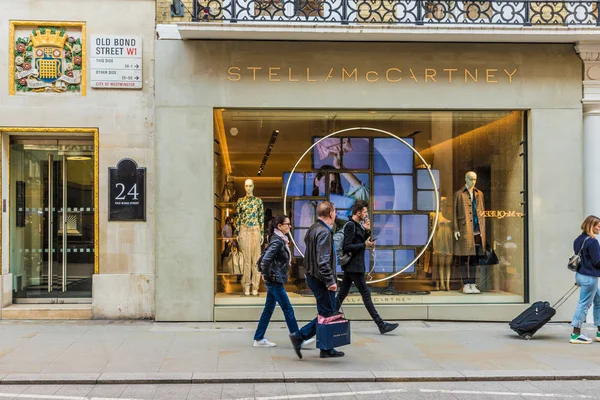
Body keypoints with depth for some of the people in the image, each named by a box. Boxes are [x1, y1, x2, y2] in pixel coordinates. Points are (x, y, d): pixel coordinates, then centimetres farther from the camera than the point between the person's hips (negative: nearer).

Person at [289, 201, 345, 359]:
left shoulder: (312, 229, 13)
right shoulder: (324, 232, -18)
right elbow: (323, 261, -23)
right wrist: (330, 281, -22)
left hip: (312, 276, 10)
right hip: (321, 278, -10)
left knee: (326, 312, 14)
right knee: (327, 313, -2)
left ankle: (327, 349, 18)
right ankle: (299, 337, -3)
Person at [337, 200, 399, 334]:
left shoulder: (357, 225, 14)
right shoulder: (350, 225, -16)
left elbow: (362, 241, 19)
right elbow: (347, 247, -22)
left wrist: (367, 230, 5)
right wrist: (365, 245, -19)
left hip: (351, 266, 10)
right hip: (354, 266, -10)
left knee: (342, 294, 12)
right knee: (366, 294, -7)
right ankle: (381, 325, -4)